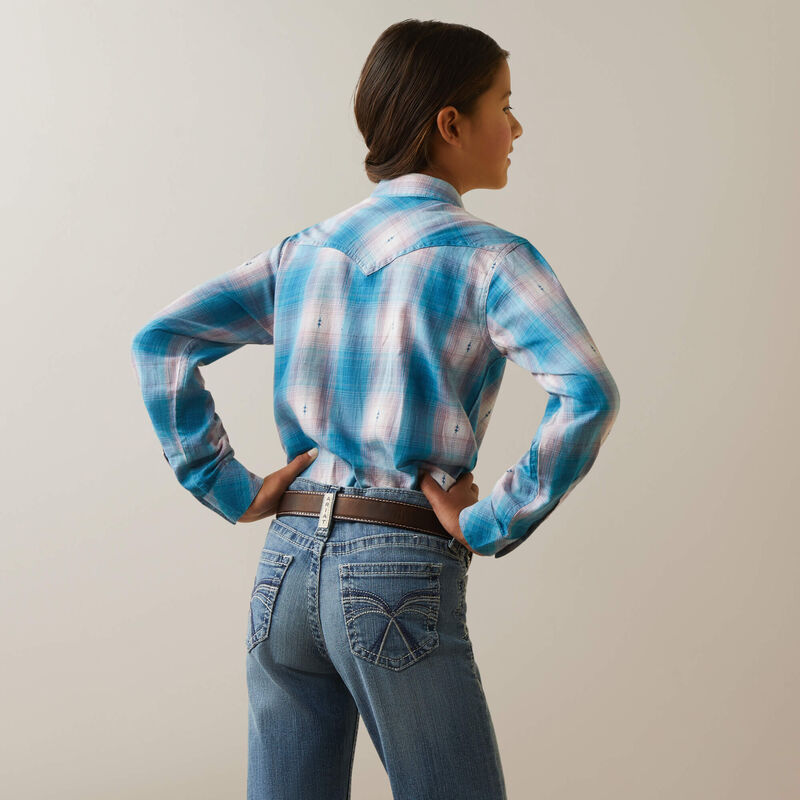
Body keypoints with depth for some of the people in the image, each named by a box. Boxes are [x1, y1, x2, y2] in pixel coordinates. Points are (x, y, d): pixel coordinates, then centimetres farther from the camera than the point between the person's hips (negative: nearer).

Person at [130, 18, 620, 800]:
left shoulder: (308, 250, 9)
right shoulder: (487, 258, -8)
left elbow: (160, 341, 7)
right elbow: (586, 395, -23)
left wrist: (227, 487, 6)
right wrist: (494, 525, -13)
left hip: (286, 565, 6)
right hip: (400, 580, -6)